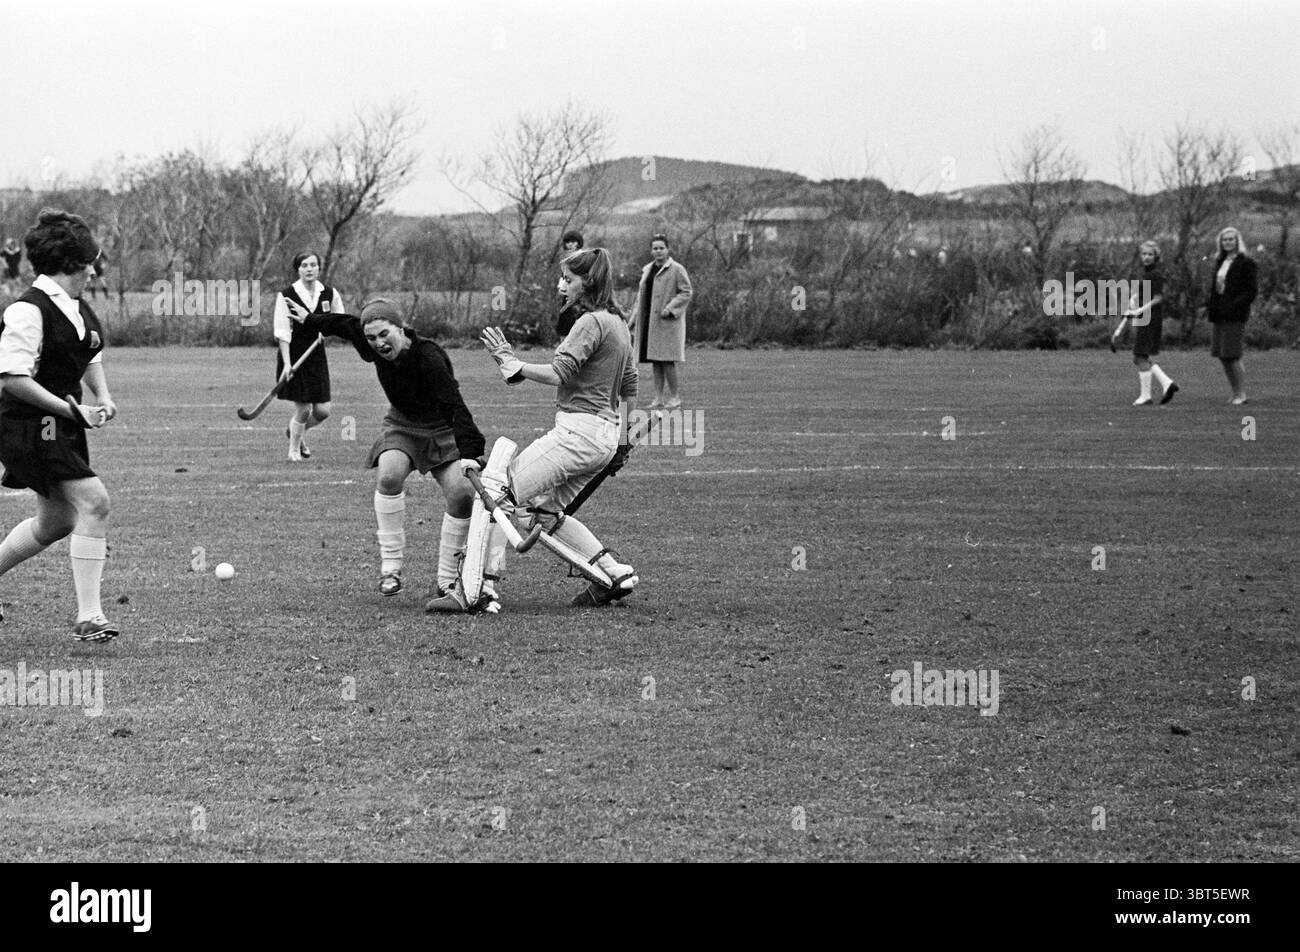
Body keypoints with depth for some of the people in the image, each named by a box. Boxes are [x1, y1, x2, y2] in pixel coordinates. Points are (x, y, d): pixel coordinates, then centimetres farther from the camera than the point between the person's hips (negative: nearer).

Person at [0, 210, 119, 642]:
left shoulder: (77, 309, 9)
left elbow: (91, 355, 28)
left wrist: (101, 396, 10)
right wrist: (71, 409, -23)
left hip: (62, 426, 10)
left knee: (56, 521, 15)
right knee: (93, 500, -19)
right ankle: (88, 617, -18)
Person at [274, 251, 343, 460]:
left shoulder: (330, 294, 2)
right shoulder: (286, 295, -9)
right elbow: (282, 333, -10)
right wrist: (287, 363, -17)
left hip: (317, 356, 4)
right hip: (294, 355, -4)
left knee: (322, 411, 1)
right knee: (302, 409, -6)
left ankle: (295, 432, 32)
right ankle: (294, 449, 19)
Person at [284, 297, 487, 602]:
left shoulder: (430, 358, -33)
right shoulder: (373, 348, -15)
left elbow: (455, 407, -41)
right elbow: (347, 325, 8)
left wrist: (470, 454, -52)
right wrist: (310, 320, 23)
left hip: (441, 429, -3)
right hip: (402, 425, 3)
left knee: (463, 494, -20)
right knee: (390, 475, -28)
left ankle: (447, 581, -5)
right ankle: (390, 567, -18)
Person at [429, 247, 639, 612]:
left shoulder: (591, 322, -12)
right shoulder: (618, 323, 18)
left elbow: (559, 374, -21)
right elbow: (630, 387, 24)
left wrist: (514, 366, -11)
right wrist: (626, 440, 31)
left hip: (578, 430, -10)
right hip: (605, 435, 10)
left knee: (500, 492, -11)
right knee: (546, 510, 18)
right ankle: (615, 573, 13)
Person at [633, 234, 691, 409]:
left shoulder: (677, 270, -5)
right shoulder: (647, 270, 16)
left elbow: (686, 293, -8)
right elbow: (642, 294, 24)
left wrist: (670, 308, -17)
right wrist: (634, 317, 14)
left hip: (668, 322, -7)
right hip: (649, 321, 7)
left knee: (667, 361, -8)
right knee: (656, 361, 6)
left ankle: (674, 396, 1)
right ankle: (659, 397, 9)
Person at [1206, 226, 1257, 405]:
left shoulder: (1246, 263, -5)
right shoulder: (1220, 262, 17)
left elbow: (1252, 290, -10)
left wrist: (1233, 306, -19)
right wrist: (1209, 306, 7)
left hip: (1235, 316, -7)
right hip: (1219, 316, 7)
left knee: (1232, 356, -10)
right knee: (1222, 356, 6)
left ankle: (1241, 394, -2)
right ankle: (1235, 393, 14)